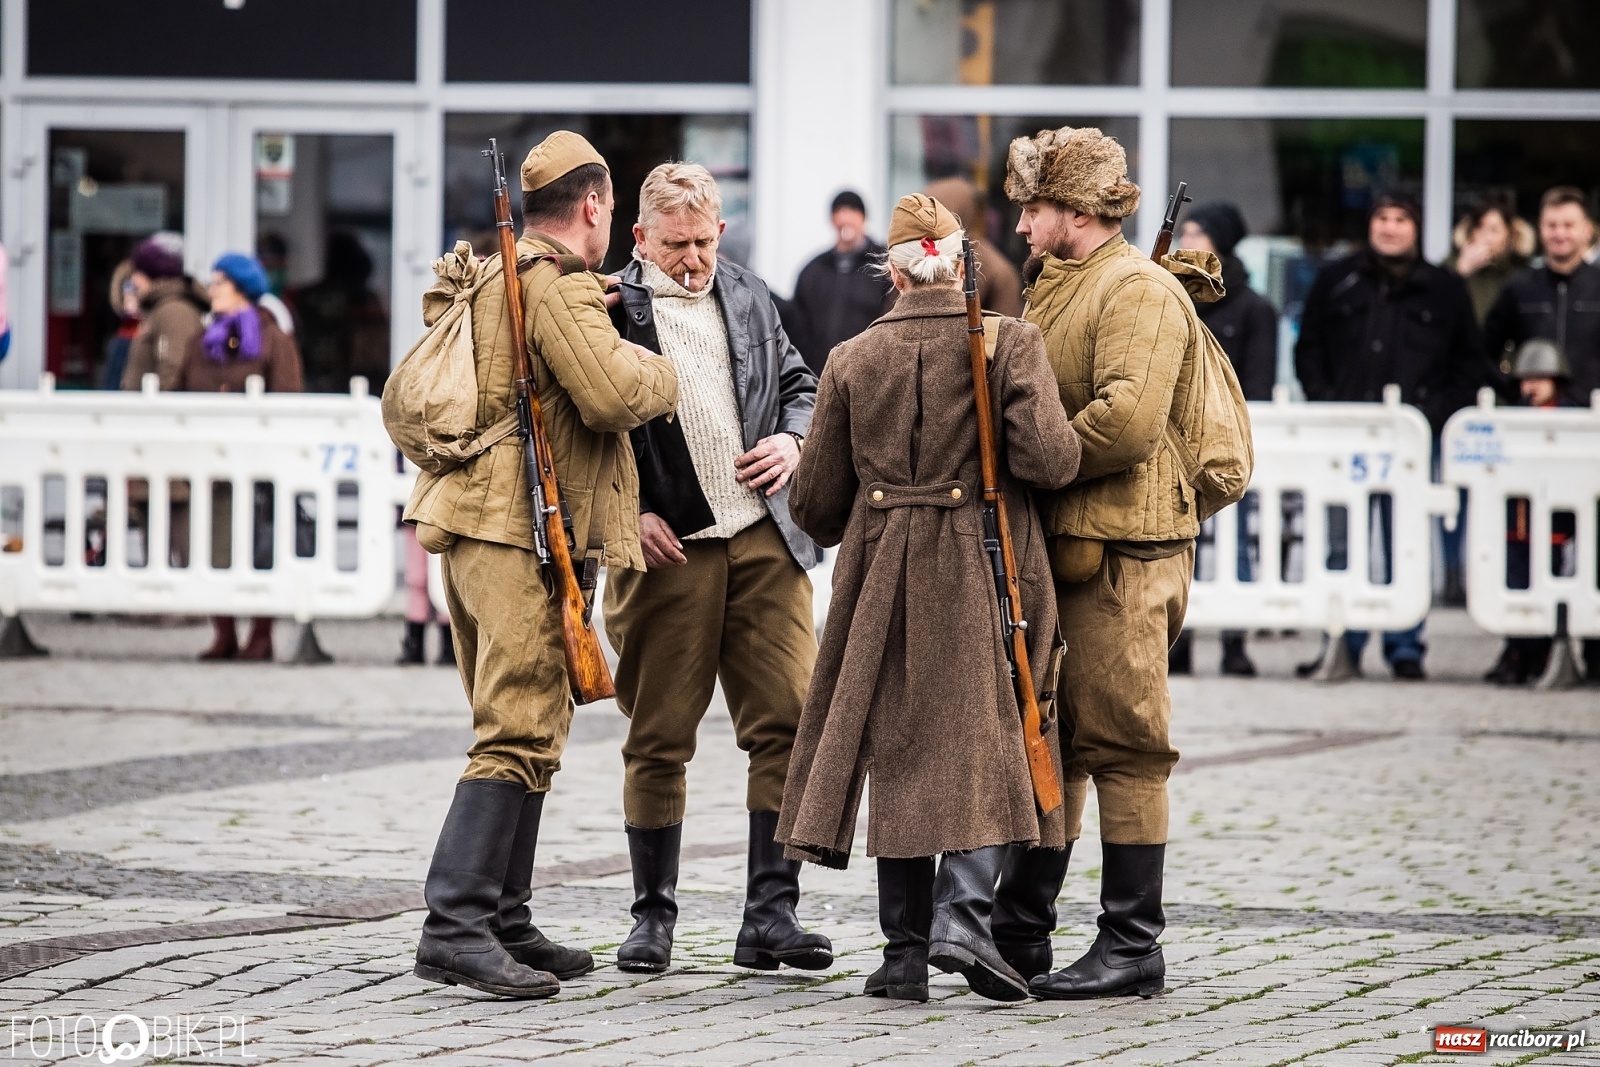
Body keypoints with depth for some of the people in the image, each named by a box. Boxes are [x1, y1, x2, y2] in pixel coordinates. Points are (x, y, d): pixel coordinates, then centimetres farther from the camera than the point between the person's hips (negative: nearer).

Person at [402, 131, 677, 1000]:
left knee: (523, 729, 15)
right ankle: (455, 924, -19)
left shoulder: (487, 278, 19)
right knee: (520, 731, -13)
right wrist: (664, 375, -2)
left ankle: (502, 922, 17)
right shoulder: (561, 288, -13)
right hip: (520, 533, -10)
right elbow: (614, 395, -22)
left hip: (471, 520, 10)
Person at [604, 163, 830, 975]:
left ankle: (770, 915, 2)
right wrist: (629, 512, -11)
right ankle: (653, 918, 13)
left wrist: (792, 440, 5)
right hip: (668, 546, -4)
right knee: (659, 739, 3)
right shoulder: (610, 307, -3)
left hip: (764, 543, 4)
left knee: (788, 721, -2)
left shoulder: (747, 297, 14)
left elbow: (798, 383, 25)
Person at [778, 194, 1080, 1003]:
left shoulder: (852, 360, 3)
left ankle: (906, 950, 7)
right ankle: (964, 914, -18)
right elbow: (1049, 458, -16)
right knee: (986, 746, 2)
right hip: (985, 573, -2)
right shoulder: (1010, 344, -4)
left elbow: (815, 502, 7)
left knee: (900, 752, 9)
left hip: (884, 579, 2)